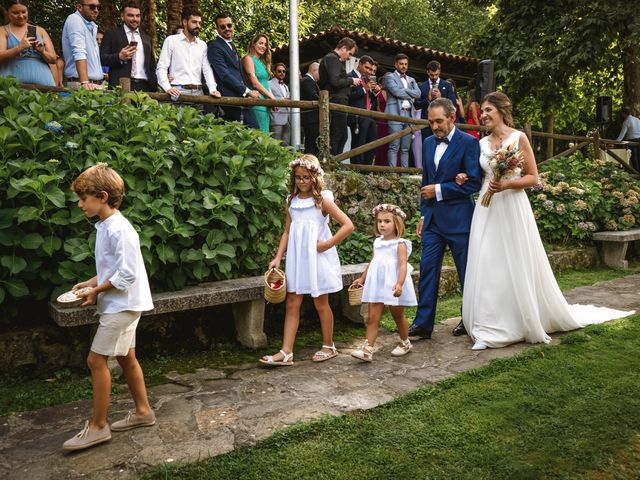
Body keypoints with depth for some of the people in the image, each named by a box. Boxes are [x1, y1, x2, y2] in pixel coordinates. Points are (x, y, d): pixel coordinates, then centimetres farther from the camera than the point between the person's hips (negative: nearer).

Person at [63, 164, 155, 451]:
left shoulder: (119, 230, -21)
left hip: (122, 305, -10)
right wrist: (91, 283, 6)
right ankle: (143, 411, 27)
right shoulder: (105, 226, 10)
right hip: (120, 305, 10)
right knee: (126, 358, 15)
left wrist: (96, 291, -14)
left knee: (96, 360, -4)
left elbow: (127, 274, -23)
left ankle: (98, 426, 8)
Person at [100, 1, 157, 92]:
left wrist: (154, 89, 11)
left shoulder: (147, 39, 20)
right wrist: (119, 57, -15)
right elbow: (101, 58, 2)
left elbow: (152, 67, 21)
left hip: (144, 87, 3)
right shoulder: (111, 34, 9)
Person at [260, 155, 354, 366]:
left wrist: (327, 244, -13)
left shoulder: (322, 200, -7)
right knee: (292, 304, 3)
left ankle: (328, 346, 25)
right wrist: (278, 257, 3)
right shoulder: (292, 201, 7)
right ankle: (286, 352, 6)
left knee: (321, 303, 7)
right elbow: (287, 232, 11)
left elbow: (348, 225, -11)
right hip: (296, 257, 5)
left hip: (317, 258, -4)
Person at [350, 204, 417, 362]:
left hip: (394, 287, -5)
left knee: (398, 316, 12)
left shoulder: (400, 244, -10)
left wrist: (399, 284, -35)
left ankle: (405, 343, 34)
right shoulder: (377, 243, 10)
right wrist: (362, 278, 27)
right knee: (373, 318, -2)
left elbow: (403, 266, -21)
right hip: (377, 285, 5)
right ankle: (367, 350, -6)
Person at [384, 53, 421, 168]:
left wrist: (404, 90, -3)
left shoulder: (411, 80, 24)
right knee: (394, 147, -10)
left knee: (405, 148, 4)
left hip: (409, 115, 6)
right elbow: (397, 92, -10)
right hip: (396, 114, -6)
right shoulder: (389, 77, 6)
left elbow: (418, 93, 7)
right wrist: (410, 95, 2)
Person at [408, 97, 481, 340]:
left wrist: (439, 190, -14)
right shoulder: (428, 143, 12)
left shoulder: (469, 143, -7)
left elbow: (474, 183, -12)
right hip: (433, 219, 6)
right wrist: (423, 214, 15)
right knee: (427, 270, 2)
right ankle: (423, 323, 7)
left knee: (467, 272, 7)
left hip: (459, 219, -5)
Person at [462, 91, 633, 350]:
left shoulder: (519, 138, -4)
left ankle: (528, 321, 19)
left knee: (517, 267, 2)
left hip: (513, 209, -4)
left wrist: (507, 184, -20)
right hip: (487, 210, 5)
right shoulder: (483, 143, 10)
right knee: (486, 268, 1)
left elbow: (533, 177, -5)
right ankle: (488, 329, 9)